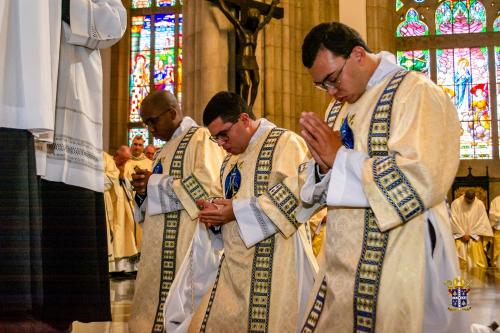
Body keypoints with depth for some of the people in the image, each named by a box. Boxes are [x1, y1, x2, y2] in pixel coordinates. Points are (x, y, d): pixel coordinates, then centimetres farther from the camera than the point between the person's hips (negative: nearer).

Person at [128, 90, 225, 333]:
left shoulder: (201, 138, -5)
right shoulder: (167, 148, 22)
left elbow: (207, 185, -19)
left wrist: (154, 183, -11)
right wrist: (144, 190, 3)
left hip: (187, 243, -9)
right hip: (161, 246, 9)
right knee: (153, 306, 8)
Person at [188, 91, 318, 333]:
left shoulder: (285, 142, -6)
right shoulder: (230, 161, 19)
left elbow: (297, 192, -20)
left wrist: (238, 210, -17)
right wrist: (216, 213, 2)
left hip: (275, 266, -8)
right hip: (236, 267, 8)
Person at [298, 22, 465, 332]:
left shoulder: (417, 93, -9)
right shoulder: (338, 109, 13)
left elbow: (424, 179, -22)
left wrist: (340, 157, -15)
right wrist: (324, 164, -7)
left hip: (399, 268, -7)